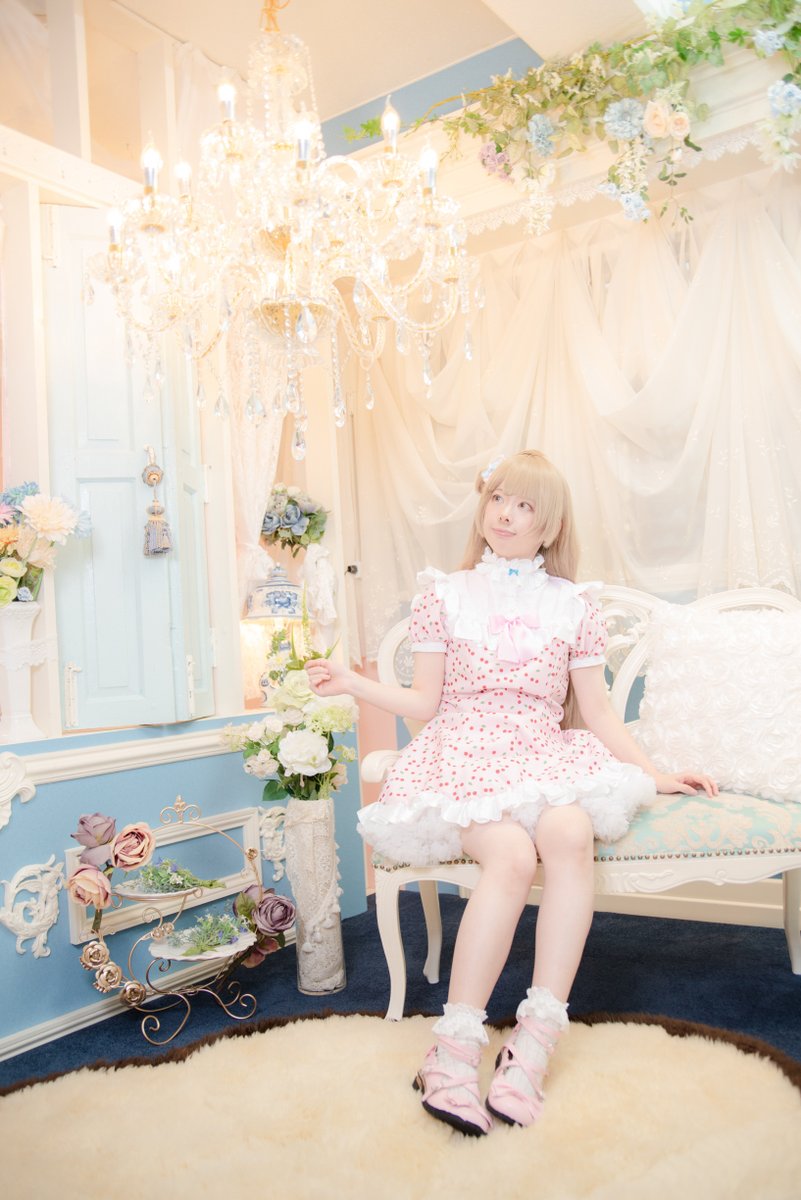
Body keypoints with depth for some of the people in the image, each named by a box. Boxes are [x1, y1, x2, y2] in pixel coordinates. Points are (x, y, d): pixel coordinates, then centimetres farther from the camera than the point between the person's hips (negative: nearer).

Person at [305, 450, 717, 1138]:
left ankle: (534, 1042, -28)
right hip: (464, 755, -2)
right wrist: (355, 684, -3)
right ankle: (456, 1049, -26)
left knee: (571, 835, -33)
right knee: (512, 855, -32)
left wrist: (655, 772, 8)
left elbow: (596, 709, 15)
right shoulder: (445, 596, 12)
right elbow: (425, 704, 10)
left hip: (544, 755, 2)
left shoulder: (573, 605, 15)